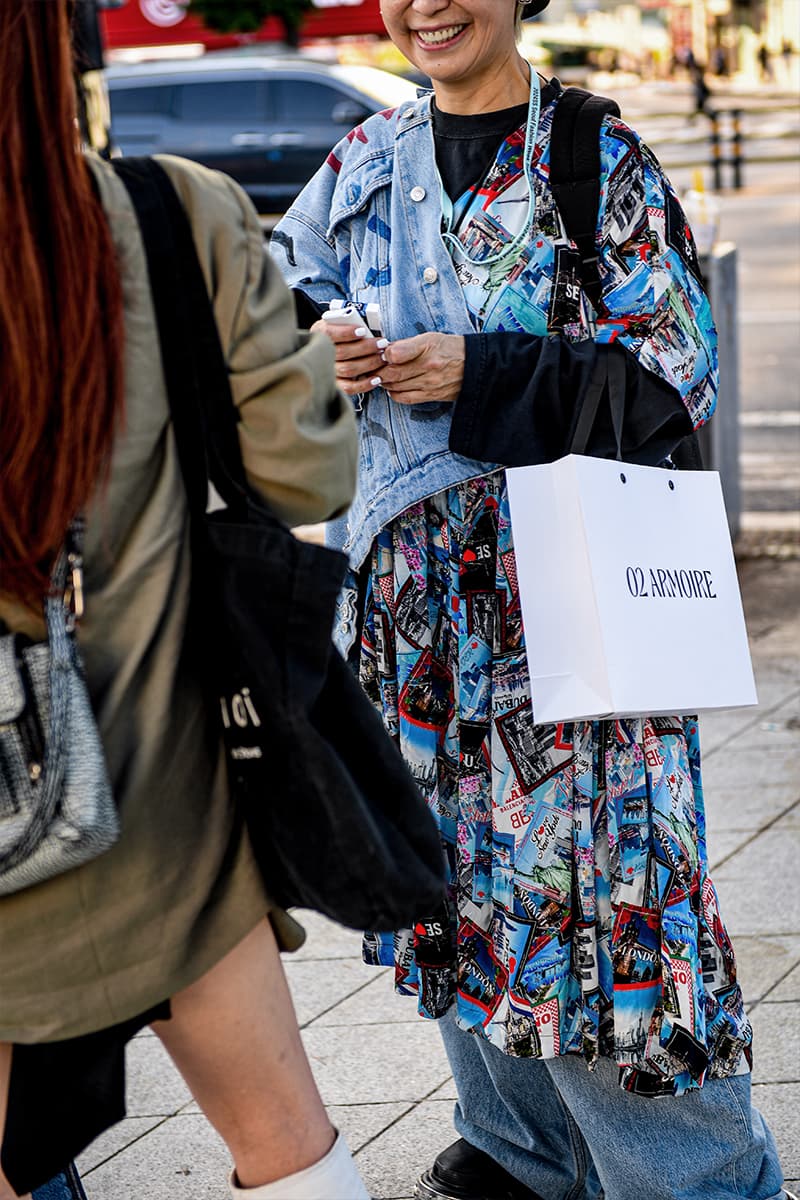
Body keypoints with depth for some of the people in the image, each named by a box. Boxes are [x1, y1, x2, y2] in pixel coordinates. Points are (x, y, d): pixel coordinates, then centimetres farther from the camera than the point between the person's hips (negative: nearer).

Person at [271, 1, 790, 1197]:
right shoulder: (368, 161, 10)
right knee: (459, 841, 11)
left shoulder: (598, 160, -4)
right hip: (414, 579, 5)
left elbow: (672, 369, -7)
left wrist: (480, 376, -16)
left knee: (586, 848, -8)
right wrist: (315, 350, -5)